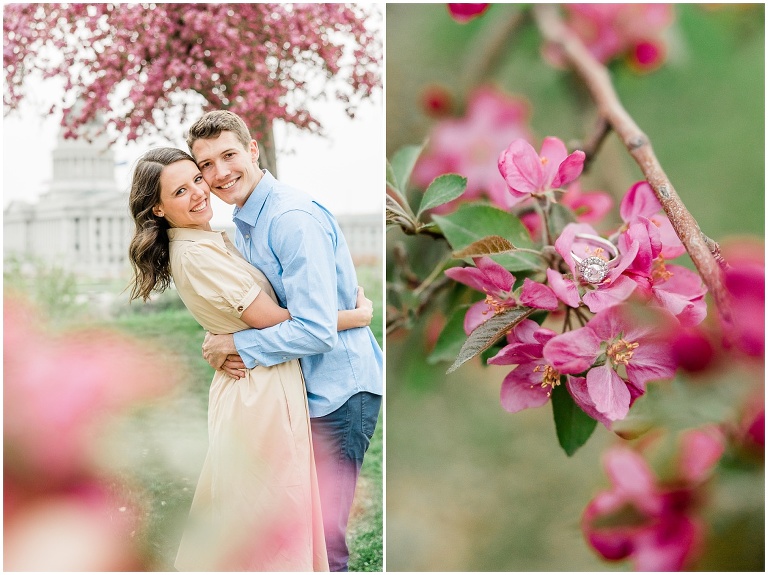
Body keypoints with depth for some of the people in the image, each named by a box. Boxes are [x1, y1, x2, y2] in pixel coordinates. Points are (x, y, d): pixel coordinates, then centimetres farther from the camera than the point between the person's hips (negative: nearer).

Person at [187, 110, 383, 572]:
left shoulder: (294, 219, -21)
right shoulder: (244, 222, 11)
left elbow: (316, 329, -26)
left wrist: (238, 346, -15)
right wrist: (224, 342, -4)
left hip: (337, 391, -10)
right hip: (301, 387, 10)